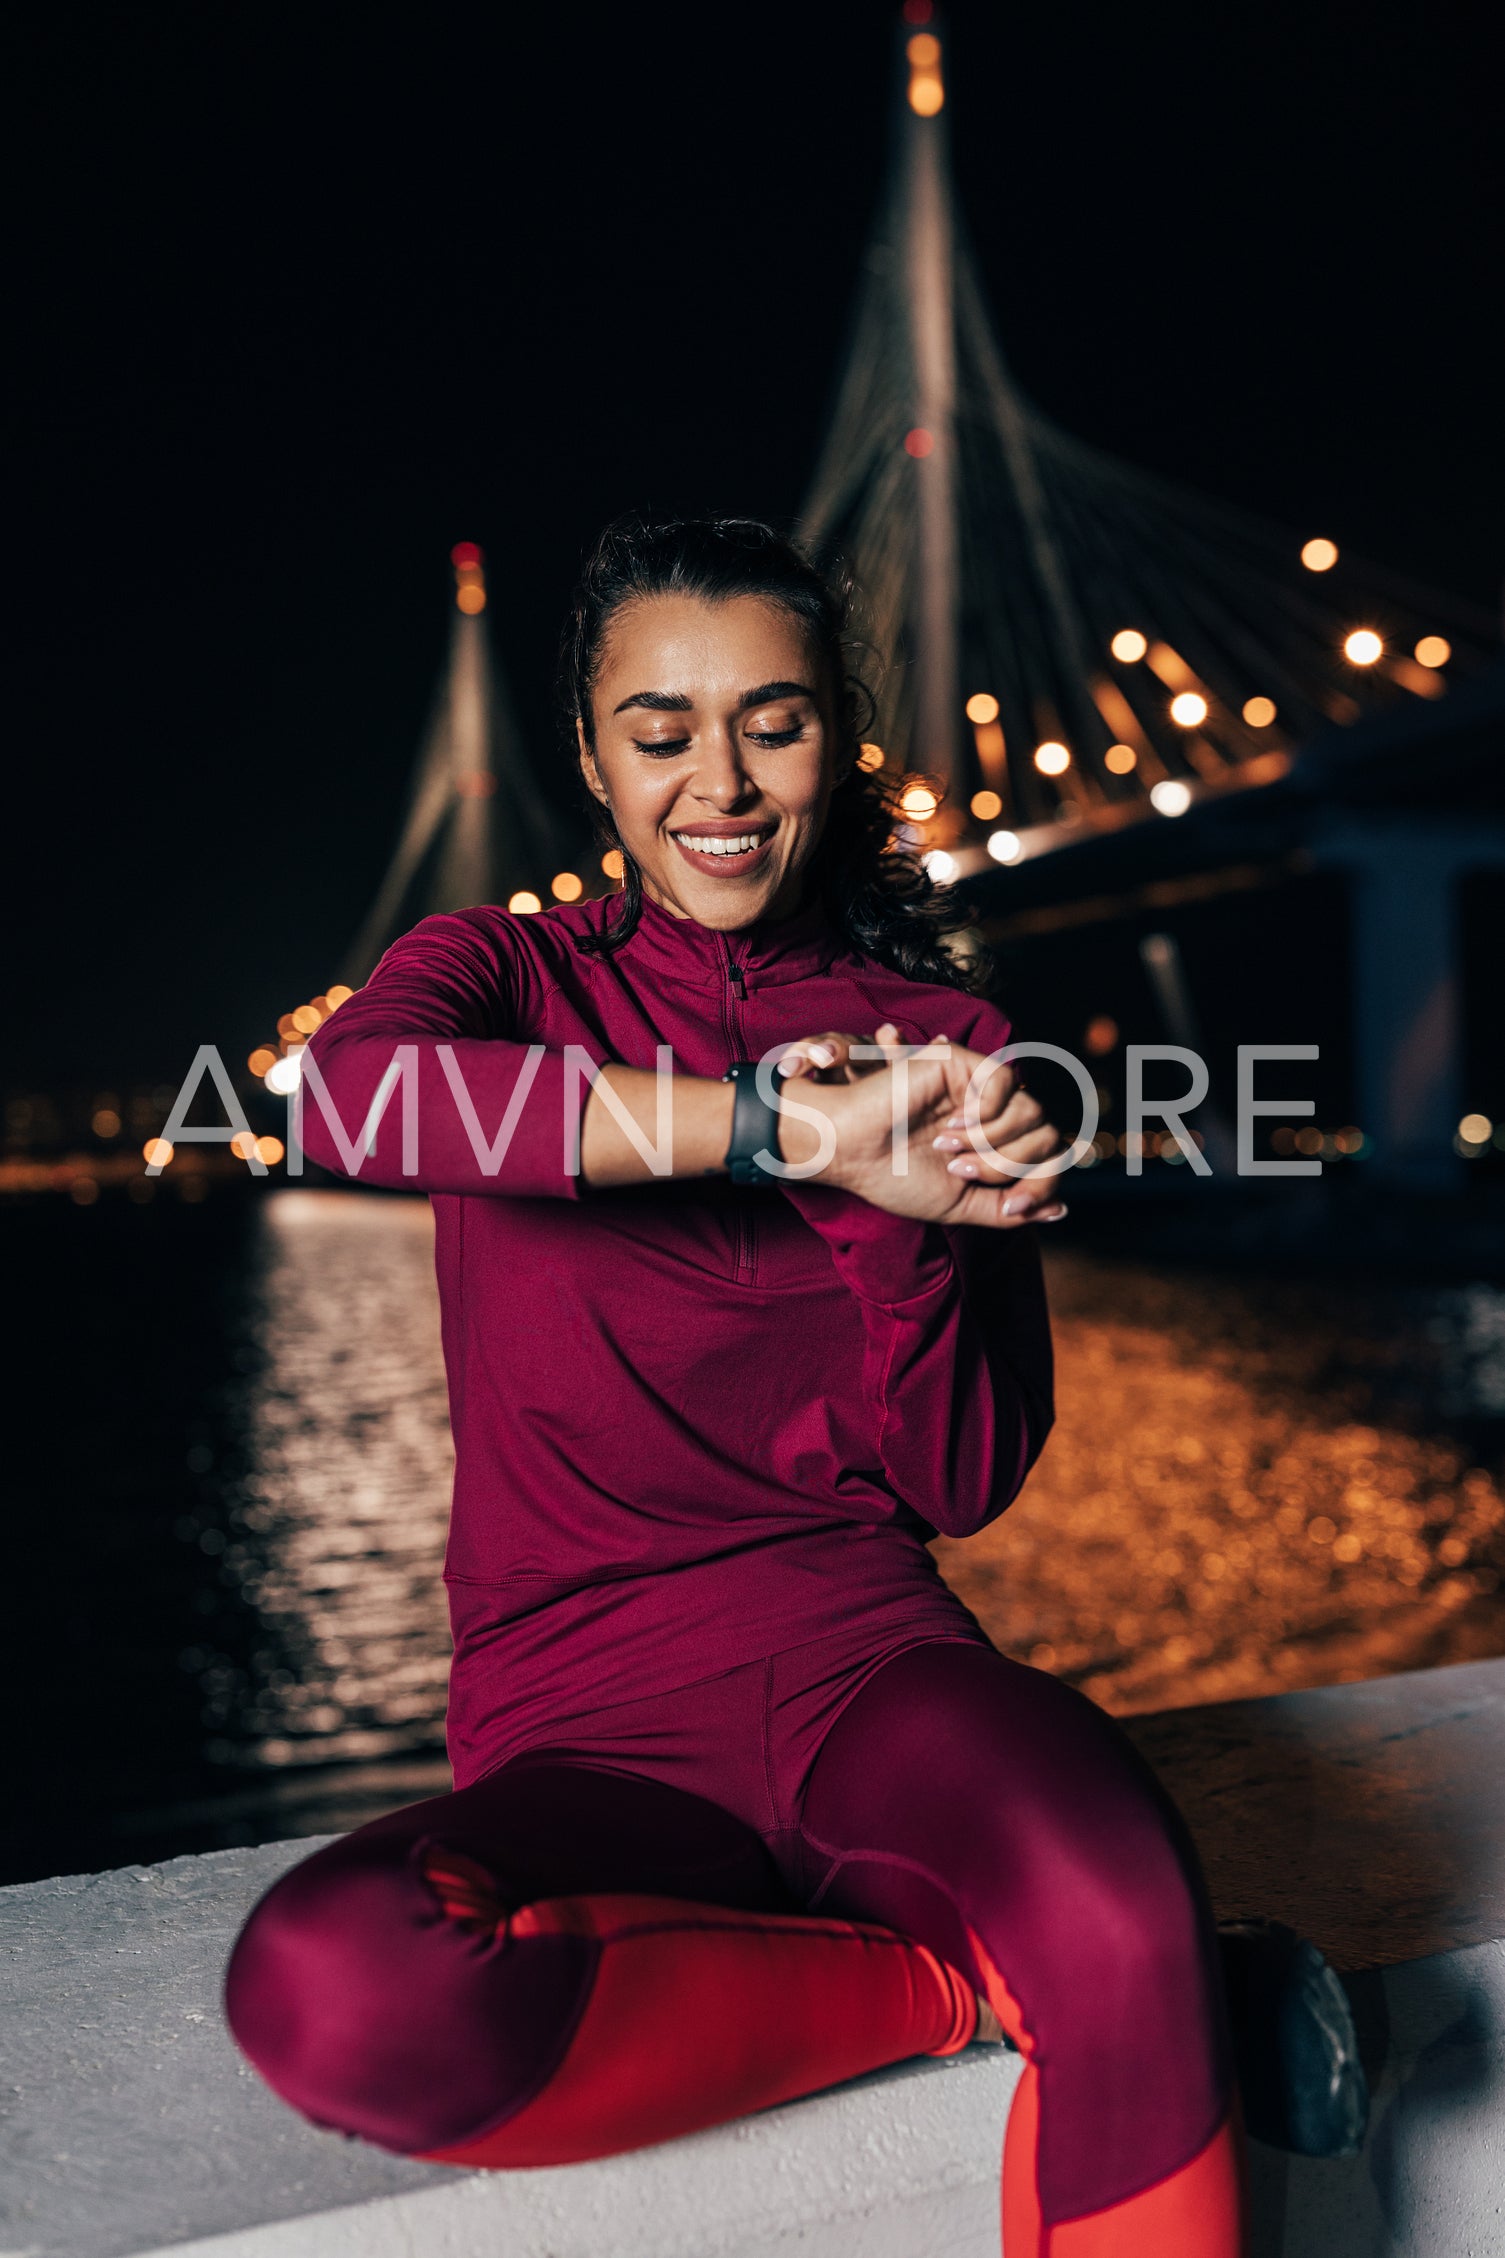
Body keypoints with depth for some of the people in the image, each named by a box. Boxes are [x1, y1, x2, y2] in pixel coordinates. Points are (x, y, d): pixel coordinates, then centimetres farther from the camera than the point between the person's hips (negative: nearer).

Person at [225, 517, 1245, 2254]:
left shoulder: (939, 1040, 10)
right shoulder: (511, 977, 5)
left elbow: (962, 1487, 4)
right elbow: (352, 1095, -22)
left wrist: (905, 1229, -15)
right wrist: (786, 1128, -26)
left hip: (867, 1662, -1)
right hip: (586, 1735, 2)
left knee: (1116, 1910, -37)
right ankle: (960, 1985, -14)